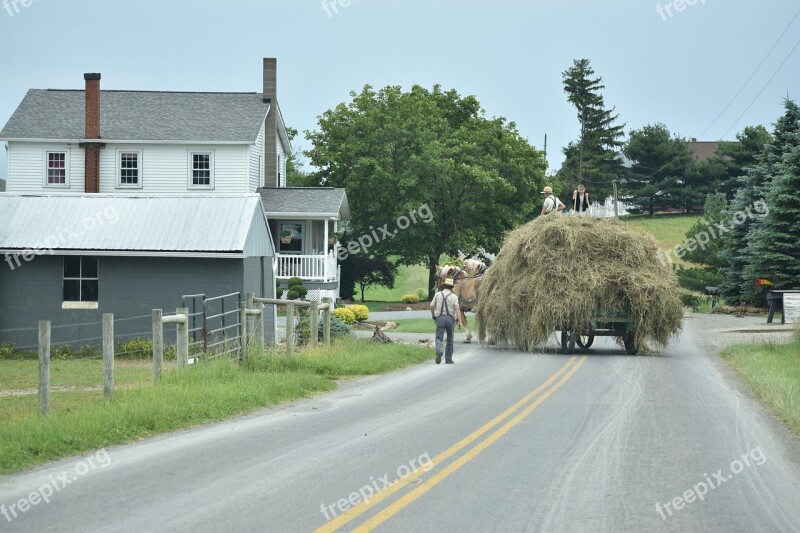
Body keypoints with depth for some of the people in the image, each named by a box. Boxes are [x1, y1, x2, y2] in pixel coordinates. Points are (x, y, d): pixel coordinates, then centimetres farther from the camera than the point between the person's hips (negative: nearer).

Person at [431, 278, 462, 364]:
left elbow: (432, 306, 9)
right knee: (450, 340, 13)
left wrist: (433, 315, 28)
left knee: (439, 338, -2)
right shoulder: (454, 296, 0)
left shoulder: (438, 294, 4)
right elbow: (457, 309, -10)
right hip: (450, 318, 0)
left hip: (440, 318, 0)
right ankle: (448, 359, 17)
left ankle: (439, 351, -33)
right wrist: (460, 322, -13)